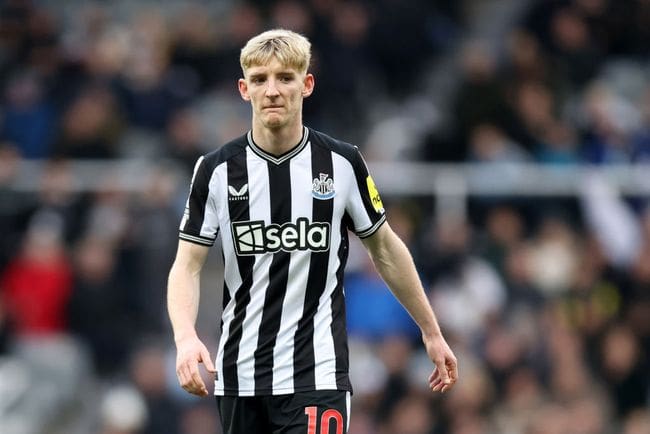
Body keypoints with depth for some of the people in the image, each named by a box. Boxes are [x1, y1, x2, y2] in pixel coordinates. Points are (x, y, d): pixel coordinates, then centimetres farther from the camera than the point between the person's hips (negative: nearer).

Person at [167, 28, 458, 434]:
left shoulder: (342, 163, -2)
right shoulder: (217, 169, -2)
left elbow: (385, 248, 11)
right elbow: (187, 266, -2)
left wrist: (432, 332, 15)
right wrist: (186, 337, -21)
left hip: (316, 376, -2)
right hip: (239, 377, 2)